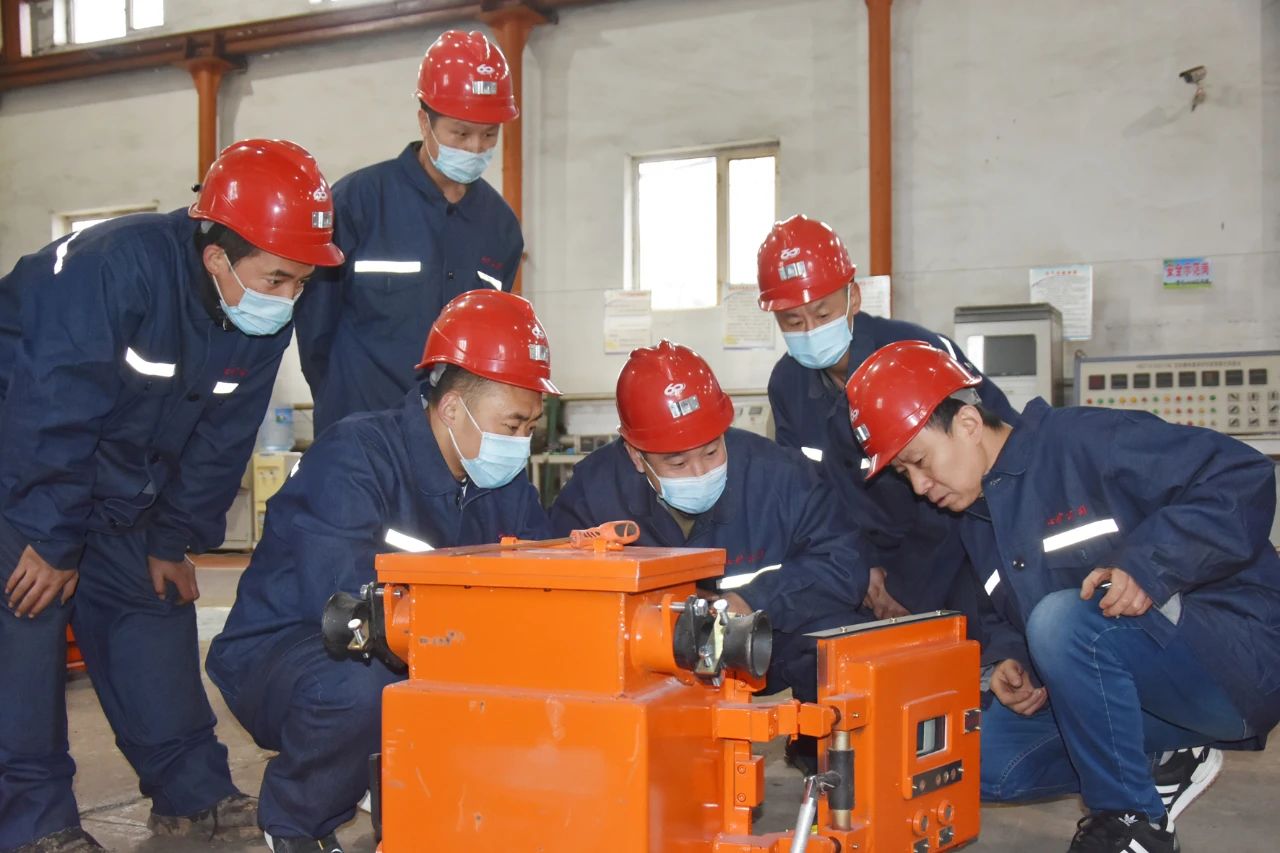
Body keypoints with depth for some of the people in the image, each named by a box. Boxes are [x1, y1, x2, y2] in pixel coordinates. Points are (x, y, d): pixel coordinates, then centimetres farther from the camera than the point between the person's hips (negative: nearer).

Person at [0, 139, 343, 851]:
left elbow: (221, 440, -1)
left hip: (120, 490, 7)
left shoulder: (266, 317, -10)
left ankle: (194, 792, 16)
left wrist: (173, 541, 1)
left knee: (153, 607, 6)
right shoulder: (118, 266, -33)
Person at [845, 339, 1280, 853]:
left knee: (1063, 618, -34)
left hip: (1238, 654, -8)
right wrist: (1018, 666, -3)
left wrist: (1150, 563, -31)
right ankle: (1162, 763, 7)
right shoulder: (978, 527, 11)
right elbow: (1018, 624, 19)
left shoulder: (1085, 441, -16)